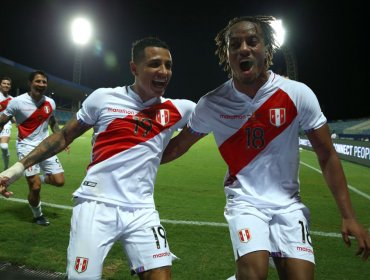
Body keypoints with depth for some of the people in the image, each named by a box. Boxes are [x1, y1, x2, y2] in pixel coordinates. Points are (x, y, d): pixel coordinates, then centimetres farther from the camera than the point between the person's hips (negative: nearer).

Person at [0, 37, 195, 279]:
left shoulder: (176, 110, 5)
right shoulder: (103, 98, 0)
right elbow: (64, 136, 9)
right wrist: (20, 166, 7)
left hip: (142, 211, 2)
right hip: (96, 205, -2)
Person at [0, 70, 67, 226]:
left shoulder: (50, 102, 1)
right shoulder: (17, 102, -13)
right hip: (27, 146, -5)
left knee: (59, 181, -3)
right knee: (35, 187, -11)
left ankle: (39, 179, 29)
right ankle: (38, 215, 17)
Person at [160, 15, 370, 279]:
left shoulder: (298, 94, -10)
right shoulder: (211, 104, -8)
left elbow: (327, 156, -4)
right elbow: (177, 146, 7)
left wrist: (349, 216, -6)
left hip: (288, 204, 2)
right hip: (245, 201, -1)